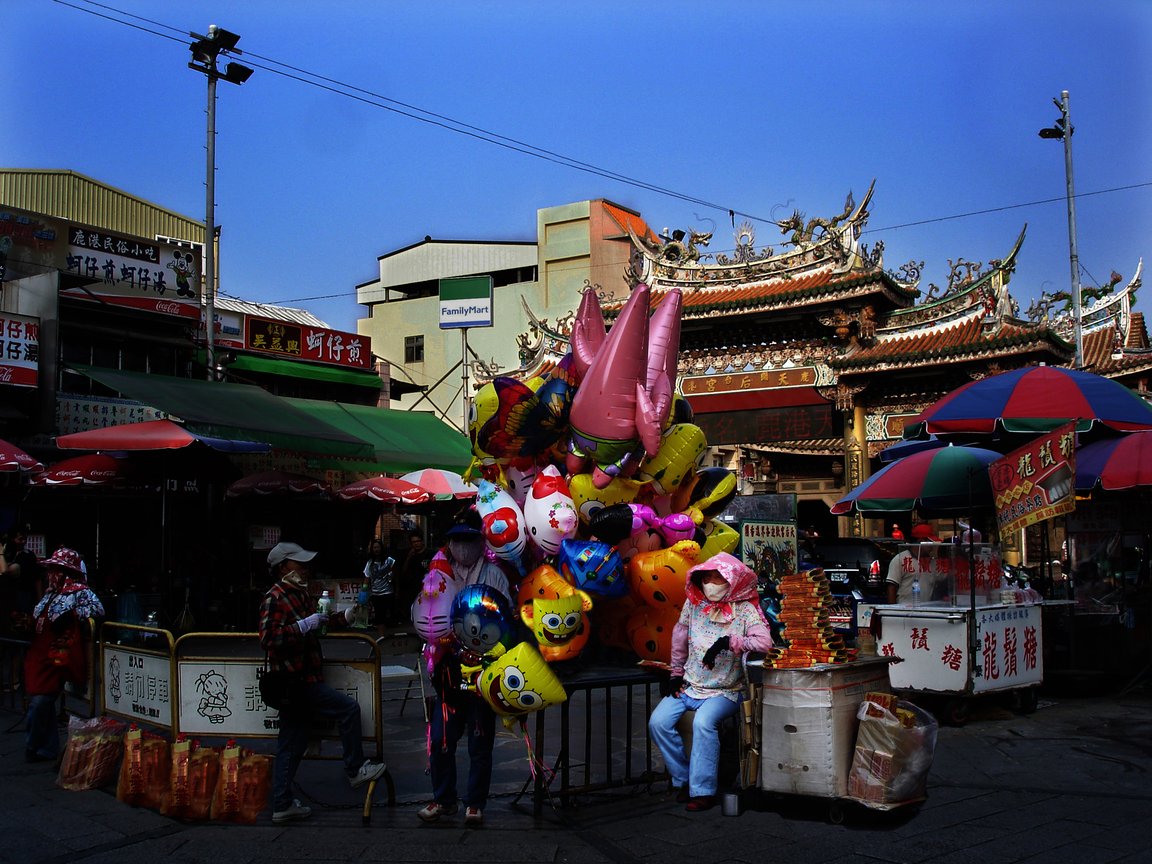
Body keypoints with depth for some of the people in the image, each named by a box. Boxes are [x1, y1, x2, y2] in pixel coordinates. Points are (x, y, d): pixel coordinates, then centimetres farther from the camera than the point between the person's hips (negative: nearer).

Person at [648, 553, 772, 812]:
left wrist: (727, 642, -31)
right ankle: (684, 779, 3)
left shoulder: (744, 610, -10)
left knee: (704, 722, -32)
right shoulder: (694, 604, 3)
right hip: (690, 685, 5)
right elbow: (680, 640, 19)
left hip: (726, 690, -5)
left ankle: (703, 789, -18)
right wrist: (677, 674, 18)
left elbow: (764, 642, -27)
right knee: (658, 722, -15)